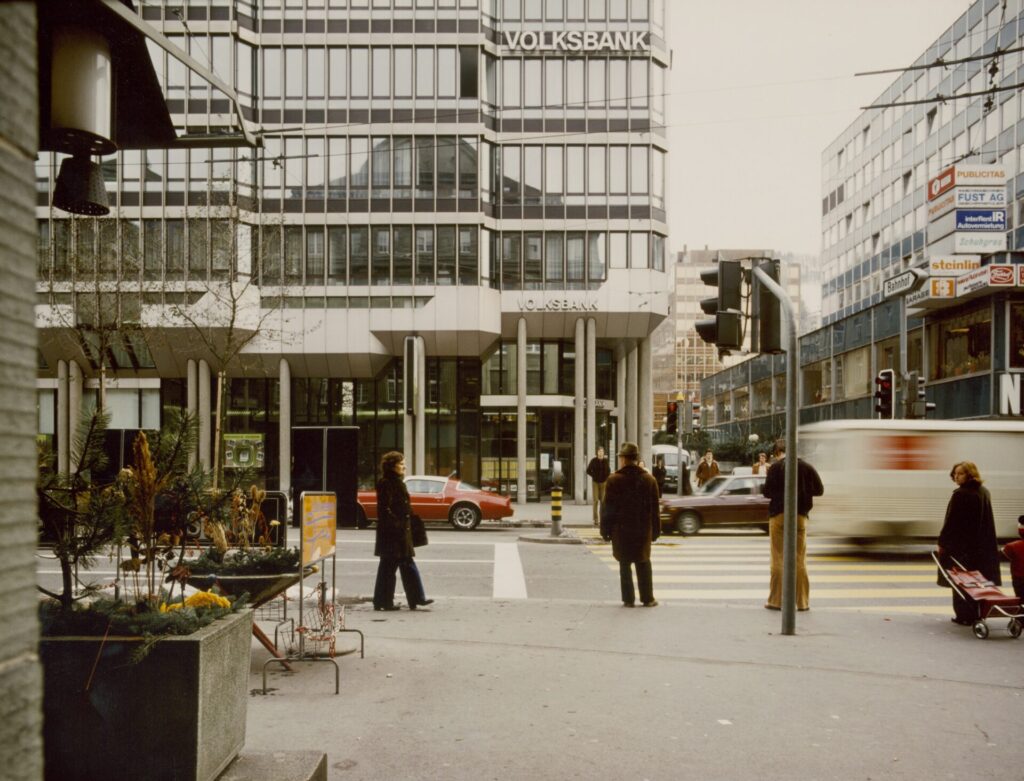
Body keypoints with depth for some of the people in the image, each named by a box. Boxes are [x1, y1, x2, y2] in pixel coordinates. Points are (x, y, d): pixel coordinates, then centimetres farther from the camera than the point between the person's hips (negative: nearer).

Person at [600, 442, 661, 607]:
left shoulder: (614, 480, -8)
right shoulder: (649, 480, 1)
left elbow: (608, 508, -6)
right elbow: (654, 509, 4)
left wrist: (605, 529, 1)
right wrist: (656, 530, 10)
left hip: (621, 531, -2)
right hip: (643, 531, 2)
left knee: (625, 565, 6)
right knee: (644, 564, 13)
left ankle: (628, 599, 6)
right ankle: (647, 599, 14)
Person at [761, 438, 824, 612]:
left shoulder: (776, 467, -7)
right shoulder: (806, 467, 3)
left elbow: (768, 491, -11)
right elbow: (819, 490, 8)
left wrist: (762, 487, 10)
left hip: (779, 515, -3)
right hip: (800, 515, 3)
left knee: (778, 559, 4)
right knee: (800, 560, 9)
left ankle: (776, 600, 4)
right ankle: (802, 601, 9)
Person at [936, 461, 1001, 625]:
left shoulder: (960, 495, -16)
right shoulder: (984, 493, 8)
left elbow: (950, 521, -15)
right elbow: (987, 521, 14)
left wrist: (941, 542, -9)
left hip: (961, 545, -7)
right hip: (982, 547, 7)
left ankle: (964, 615, 2)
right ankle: (977, 613, 17)